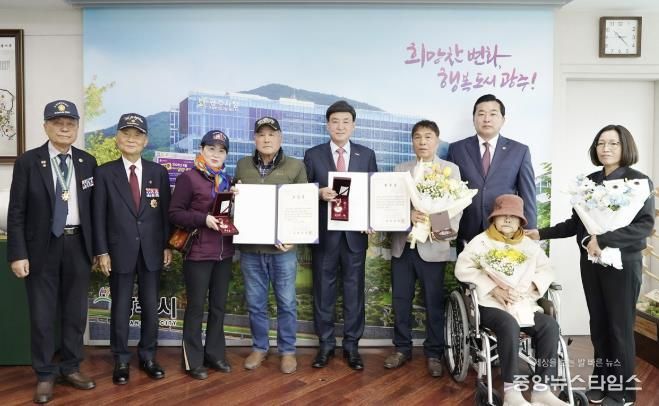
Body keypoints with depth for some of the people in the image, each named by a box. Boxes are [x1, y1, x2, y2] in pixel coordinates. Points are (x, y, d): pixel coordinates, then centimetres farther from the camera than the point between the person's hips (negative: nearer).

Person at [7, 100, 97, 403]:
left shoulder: (88, 162, 4)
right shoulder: (28, 162, -3)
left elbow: (93, 207, 7)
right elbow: (16, 212, -5)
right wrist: (18, 254, -11)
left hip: (78, 245, 2)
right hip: (42, 246, -2)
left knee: (75, 311, 11)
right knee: (42, 314, 6)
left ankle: (71, 367, 28)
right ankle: (45, 375, 22)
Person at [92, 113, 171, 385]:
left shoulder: (158, 172, 5)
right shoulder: (105, 172, 0)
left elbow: (166, 212, 6)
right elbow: (99, 215, -2)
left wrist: (168, 245, 2)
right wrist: (102, 251, -6)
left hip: (152, 251, 2)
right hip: (120, 251, -2)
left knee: (150, 307, 9)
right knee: (120, 308, 7)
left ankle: (148, 356, 24)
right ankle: (121, 360, 21)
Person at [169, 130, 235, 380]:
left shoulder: (226, 180, 12)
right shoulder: (188, 178, -6)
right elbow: (174, 213, -10)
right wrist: (203, 219, -21)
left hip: (224, 253, 6)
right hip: (198, 253, -6)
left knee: (219, 305, 13)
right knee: (196, 306, 4)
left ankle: (215, 354, 27)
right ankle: (193, 360, 16)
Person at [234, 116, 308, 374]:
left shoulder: (296, 167, -1)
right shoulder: (242, 166, 7)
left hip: (283, 247, -2)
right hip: (250, 247, 2)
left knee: (286, 302, 8)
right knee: (255, 302, 12)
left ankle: (287, 350, 24)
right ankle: (259, 347, 30)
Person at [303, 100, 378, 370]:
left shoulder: (367, 155, 7)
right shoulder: (313, 155, 4)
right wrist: (319, 193, -18)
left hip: (355, 232, 1)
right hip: (324, 232, 0)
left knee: (354, 289, 7)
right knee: (323, 290, 7)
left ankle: (351, 345, 20)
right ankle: (325, 344, 21)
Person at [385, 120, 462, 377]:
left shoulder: (450, 169, 6)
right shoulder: (400, 169, 12)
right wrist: (408, 215, -17)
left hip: (432, 245, -2)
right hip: (402, 244, 3)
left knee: (434, 302, 4)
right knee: (400, 300, 8)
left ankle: (434, 353, 18)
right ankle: (402, 348, 23)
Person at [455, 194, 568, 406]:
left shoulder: (530, 245, 19)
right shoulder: (481, 241, 5)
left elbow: (547, 270, 11)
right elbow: (463, 269, -5)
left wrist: (527, 288, -10)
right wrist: (494, 289, -14)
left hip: (524, 304, 5)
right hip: (491, 305, -4)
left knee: (550, 325, -22)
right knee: (509, 325, -35)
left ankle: (542, 389, -17)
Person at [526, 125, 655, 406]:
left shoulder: (638, 181, -5)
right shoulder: (589, 181, 5)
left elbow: (646, 225, -16)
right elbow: (576, 223, 7)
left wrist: (603, 240, -24)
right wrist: (541, 234, -1)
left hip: (622, 263, -4)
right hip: (590, 262, 4)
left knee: (620, 326, 5)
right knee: (598, 324, 11)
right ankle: (601, 381, 25)